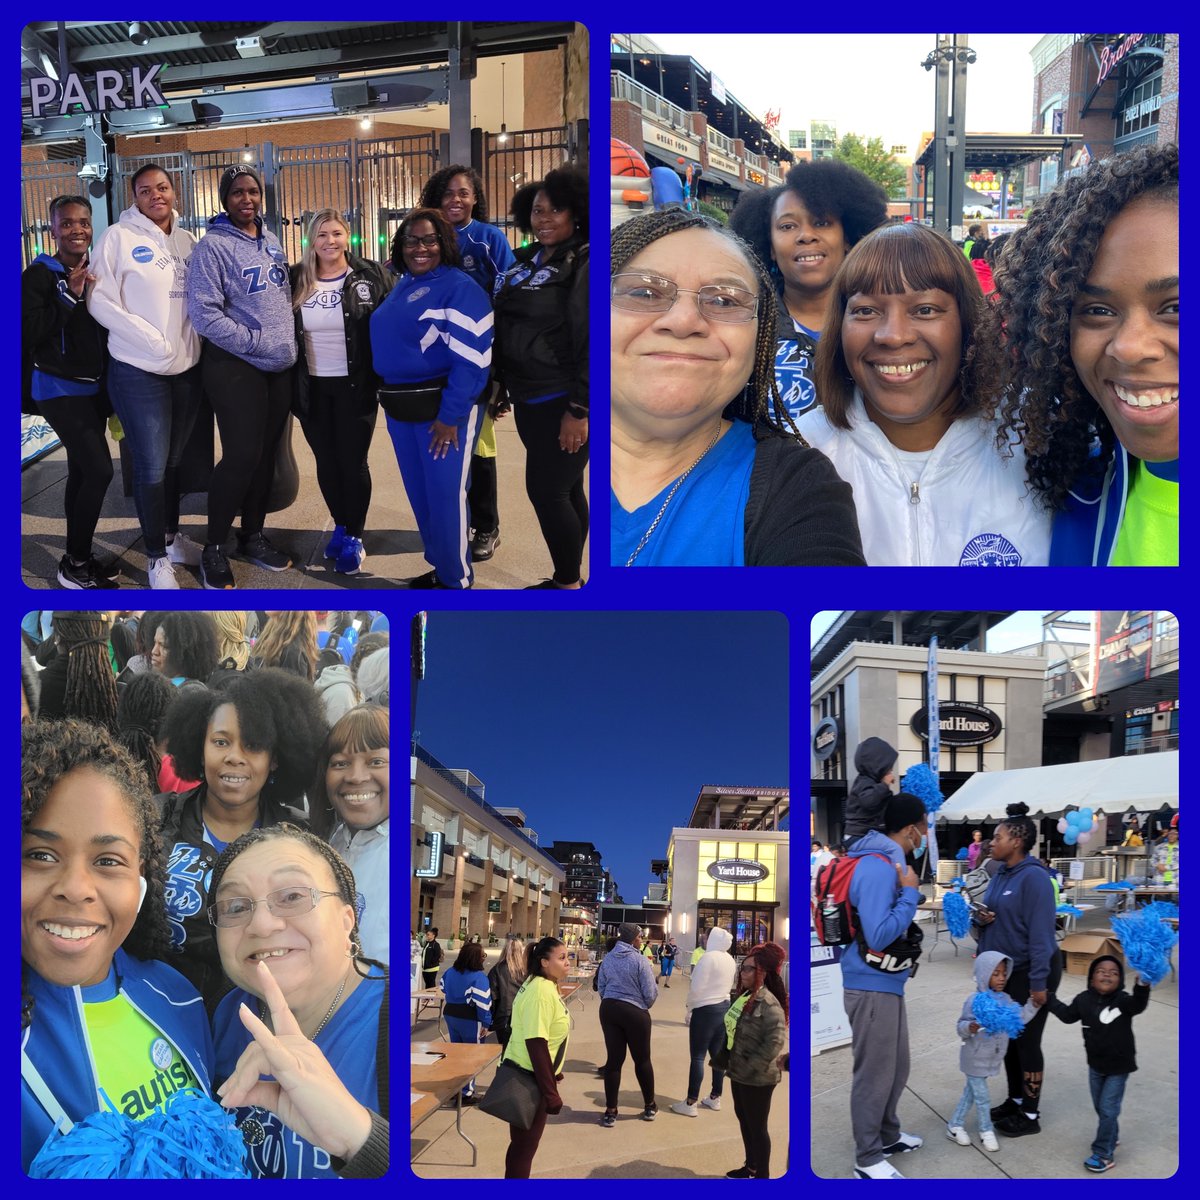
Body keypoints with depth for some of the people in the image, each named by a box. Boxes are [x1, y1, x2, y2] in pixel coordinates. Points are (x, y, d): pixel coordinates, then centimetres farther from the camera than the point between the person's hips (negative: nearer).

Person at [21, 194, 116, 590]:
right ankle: (75, 564, -6)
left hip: (93, 388, 7)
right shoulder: (40, 274, -9)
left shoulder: (97, 273, 10)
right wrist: (71, 296, -24)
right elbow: (28, 332, -19)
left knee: (82, 473, 12)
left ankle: (78, 559, 21)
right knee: (99, 469, -16)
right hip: (60, 389, -7)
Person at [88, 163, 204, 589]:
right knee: (151, 467, -1)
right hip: (139, 372, -5)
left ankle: (172, 536, 33)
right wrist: (152, 339, -17)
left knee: (173, 460, 17)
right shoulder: (119, 237, -7)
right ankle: (157, 557, 12)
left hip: (187, 368, 5)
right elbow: (100, 300, -12)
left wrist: (195, 337, -3)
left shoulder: (186, 240, 9)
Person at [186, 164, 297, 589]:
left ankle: (253, 536, 26)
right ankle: (213, 548, 5)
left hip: (280, 367, 7)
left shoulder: (271, 242, 12)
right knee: (242, 457, -9)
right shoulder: (212, 247, -10)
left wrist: (288, 340, 9)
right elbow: (204, 313, -17)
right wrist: (256, 342, -18)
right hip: (236, 368, -7)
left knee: (265, 456, 11)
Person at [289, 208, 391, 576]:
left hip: (355, 386, -3)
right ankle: (340, 527, 28)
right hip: (312, 388, 3)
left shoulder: (371, 276, -4)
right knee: (326, 461, 11)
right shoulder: (296, 281, 3)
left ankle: (355, 536, 15)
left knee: (353, 461, 3)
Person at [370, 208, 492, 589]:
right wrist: (391, 398, 11)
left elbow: (471, 358, -19)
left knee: (445, 496, -2)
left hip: (443, 409, -8)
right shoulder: (401, 286, 13)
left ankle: (456, 579, 12)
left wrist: (450, 416, -22)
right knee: (419, 494, 15)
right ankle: (439, 567, 30)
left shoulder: (459, 287, -12)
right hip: (401, 409, 8)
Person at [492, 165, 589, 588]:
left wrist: (580, 409, -21)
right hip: (530, 398, 8)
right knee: (564, 489, 14)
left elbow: (592, 339, -18)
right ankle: (567, 579, 23)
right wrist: (502, 384, 15)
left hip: (562, 402, -8)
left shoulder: (583, 263, -12)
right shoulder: (526, 260, 12)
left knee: (547, 490, -7)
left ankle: (568, 584, 5)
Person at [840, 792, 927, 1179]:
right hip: (871, 987, -10)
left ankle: (888, 1136, 38)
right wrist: (911, 893, -20)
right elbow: (879, 936, -28)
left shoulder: (887, 861, 9)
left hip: (886, 984, 10)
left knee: (896, 1068, 22)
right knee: (874, 1074, 1)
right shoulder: (877, 868, -23)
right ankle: (868, 1159, 11)